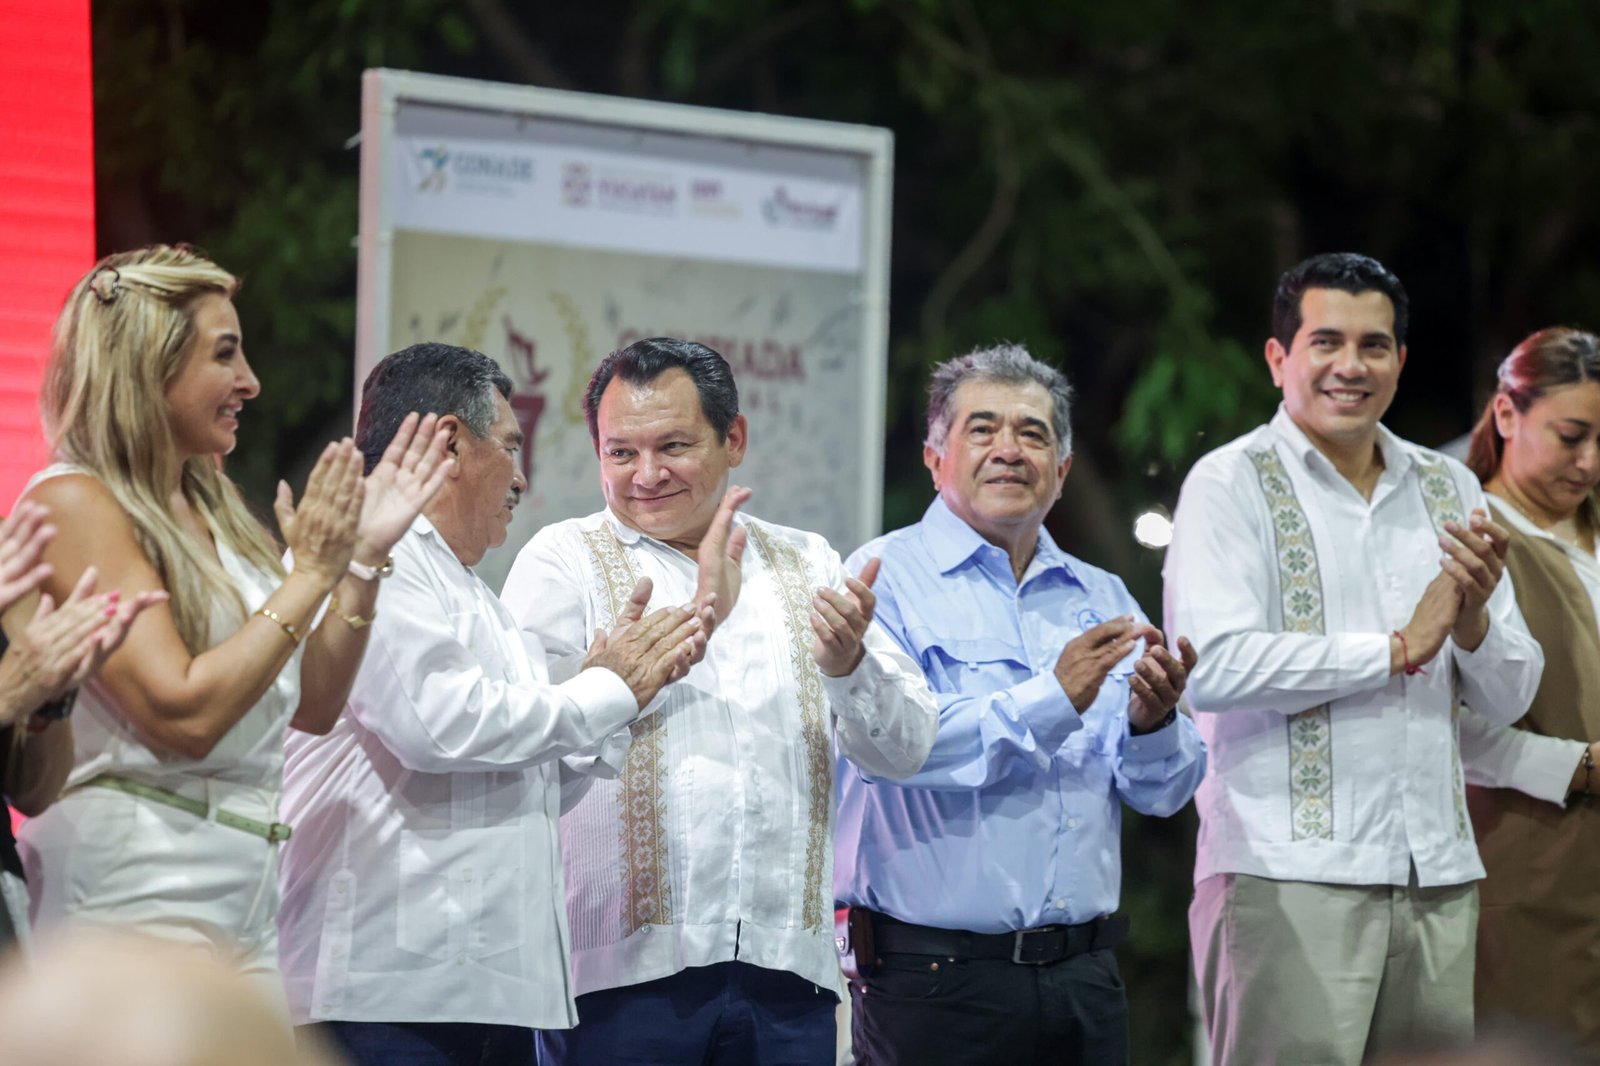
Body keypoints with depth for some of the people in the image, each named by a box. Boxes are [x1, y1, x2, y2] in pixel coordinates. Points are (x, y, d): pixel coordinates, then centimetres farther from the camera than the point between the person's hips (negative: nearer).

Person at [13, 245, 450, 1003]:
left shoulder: (207, 509, 15)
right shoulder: (74, 503, -9)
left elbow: (312, 706, 17)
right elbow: (184, 712, -18)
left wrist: (365, 554, 9)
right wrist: (311, 574, -12)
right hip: (134, 897, -8)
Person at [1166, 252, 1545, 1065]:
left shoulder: (1448, 489, 16)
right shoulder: (1231, 483, -1)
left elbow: (1508, 698, 15)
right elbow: (1211, 667, -16)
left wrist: (1474, 618, -8)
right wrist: (1400, 649, -9)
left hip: (1439, 878, 5)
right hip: (1289, 874, -5)